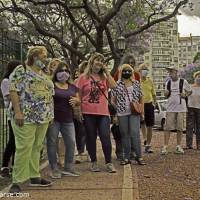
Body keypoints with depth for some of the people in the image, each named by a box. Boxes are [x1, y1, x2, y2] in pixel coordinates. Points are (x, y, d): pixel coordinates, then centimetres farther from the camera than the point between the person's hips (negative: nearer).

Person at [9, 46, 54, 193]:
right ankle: (17, 181, -6)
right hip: (27, 117, -7)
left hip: (43, 118, 7)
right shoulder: (21, 70, -4)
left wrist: (50, 114, 16)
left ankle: (35, 177, 20)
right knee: (24, 148, -10)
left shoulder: (43, 74, 18)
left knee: (37, 148, 11)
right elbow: (13, 91, -12)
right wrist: (17, 111, -20)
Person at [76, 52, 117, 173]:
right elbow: (78, 95, 3)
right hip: (88, 113, -1)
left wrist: (107, 72, -5)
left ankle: (109, 163, 7)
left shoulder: (104, 77, 9)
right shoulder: (84, 77, 3)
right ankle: (94, 162, 20)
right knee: (91, 138, 8)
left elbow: (114, 86, -10)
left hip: (103, 112, 1)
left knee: (105, 137, -3)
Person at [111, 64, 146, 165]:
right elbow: (113, 99, 7)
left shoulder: (136, 83, 10)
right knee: (125, 135, 6)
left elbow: (140, 98, 15)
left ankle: (139, 156, -2)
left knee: (135, 133, -9)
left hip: (134, 112, 0)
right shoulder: (117, 85, 4)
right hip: (122, 113, 0)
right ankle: (127, 157, 14)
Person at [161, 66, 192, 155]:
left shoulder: (183, 82, -1)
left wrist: (185, 95, -9)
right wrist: (166, 93, -7)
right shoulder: (168, 83, 8)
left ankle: (178, 146, 14)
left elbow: (190, 91, 11)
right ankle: (165, 147, -4)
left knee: (180, 128, 4)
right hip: (170, 108, 2)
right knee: (168, 128, -4)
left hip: (181, 108, -1)